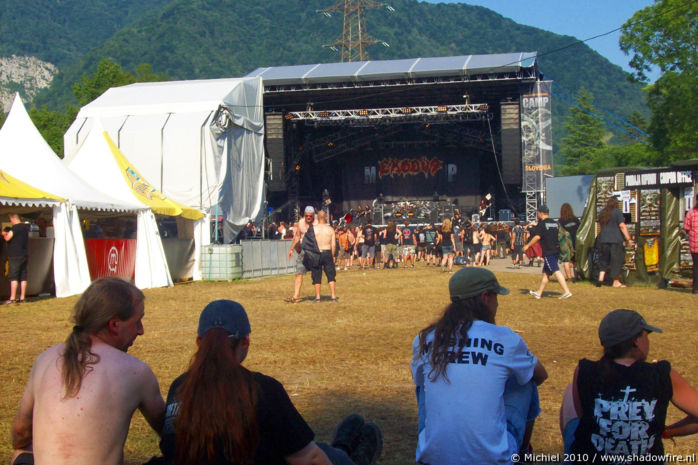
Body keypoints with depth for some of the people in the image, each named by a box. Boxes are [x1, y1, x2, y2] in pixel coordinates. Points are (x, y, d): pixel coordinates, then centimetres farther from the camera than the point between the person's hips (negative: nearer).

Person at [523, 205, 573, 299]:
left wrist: (527, 245, -5)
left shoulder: (542, 223, -9)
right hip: (556, 250, 8)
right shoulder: (555, 223, 14)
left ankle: (566, 291, -20)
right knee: (546, 272, 14)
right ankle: (539, 292, 23)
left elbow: (537, 237, -15)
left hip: (548, 252, -8)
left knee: (556, 271, -12)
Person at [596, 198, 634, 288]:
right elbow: (622, 226, -12)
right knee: (616, 260, 3)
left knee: (603, 260, 13)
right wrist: (629, 239, -11)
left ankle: (601, 278, 0)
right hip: (615, 240, -5)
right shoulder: (617, 212, -6)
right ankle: (616, 282, 6)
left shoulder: (602, 213, 11)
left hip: (603, 239, 5)